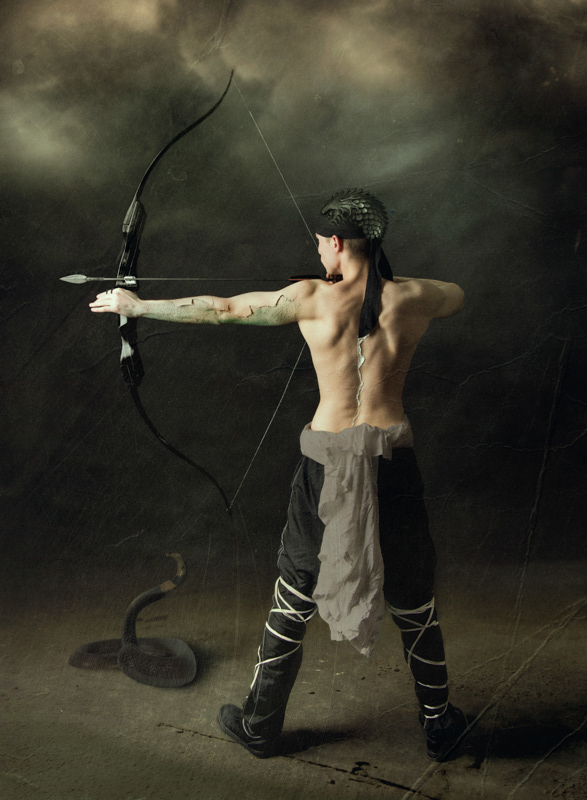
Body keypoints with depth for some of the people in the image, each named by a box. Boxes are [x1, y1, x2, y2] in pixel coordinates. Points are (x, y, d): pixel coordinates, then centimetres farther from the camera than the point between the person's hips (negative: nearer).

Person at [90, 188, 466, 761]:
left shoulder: (313, 298, -7)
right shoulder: (413, 298, -1)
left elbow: (220, 309, -1)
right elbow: (459, 295, 23)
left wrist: (136, 306, 10)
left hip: (327, 459, -1)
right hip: (394, 457, 2)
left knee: (292, 602, 15)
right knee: (415, 602, 17)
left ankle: (260, 726, 31)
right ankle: (440, 727, 34)